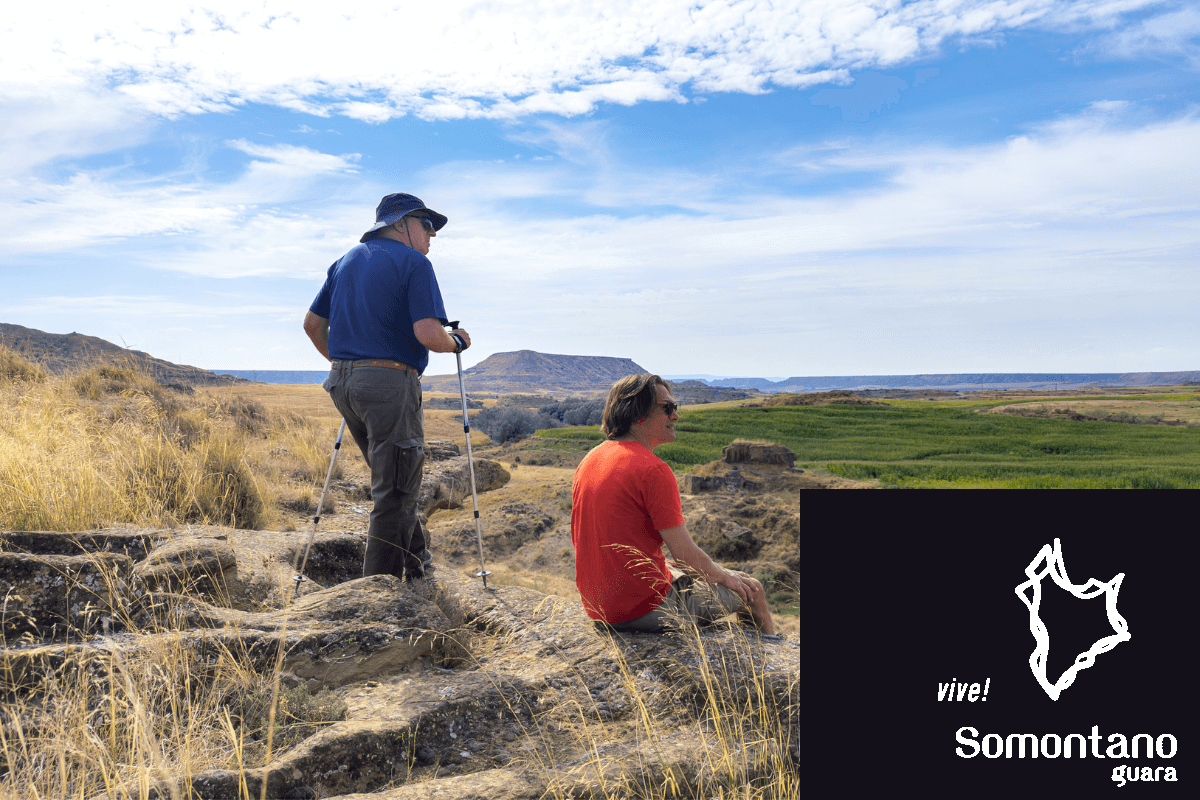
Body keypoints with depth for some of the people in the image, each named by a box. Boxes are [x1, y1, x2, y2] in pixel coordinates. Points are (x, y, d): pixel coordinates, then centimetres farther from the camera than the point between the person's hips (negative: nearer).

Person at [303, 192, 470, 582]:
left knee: (392, 478, 22)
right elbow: (429, 335, -17)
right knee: (395, 491, 1)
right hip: (389, 384, -8)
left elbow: (312, 323, 19)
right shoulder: (414, 263, -5)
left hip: (343, 382, 8)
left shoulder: (346, 260, 17)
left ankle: (416, 558, 33)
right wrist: (458, 342, 3)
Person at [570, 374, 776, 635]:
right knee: (751, 590, 9)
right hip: (645, 610, -8)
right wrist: (723, 576, 3)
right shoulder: (653, 469, -22)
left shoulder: (588, 461, 4)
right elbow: (685, 554, -19)